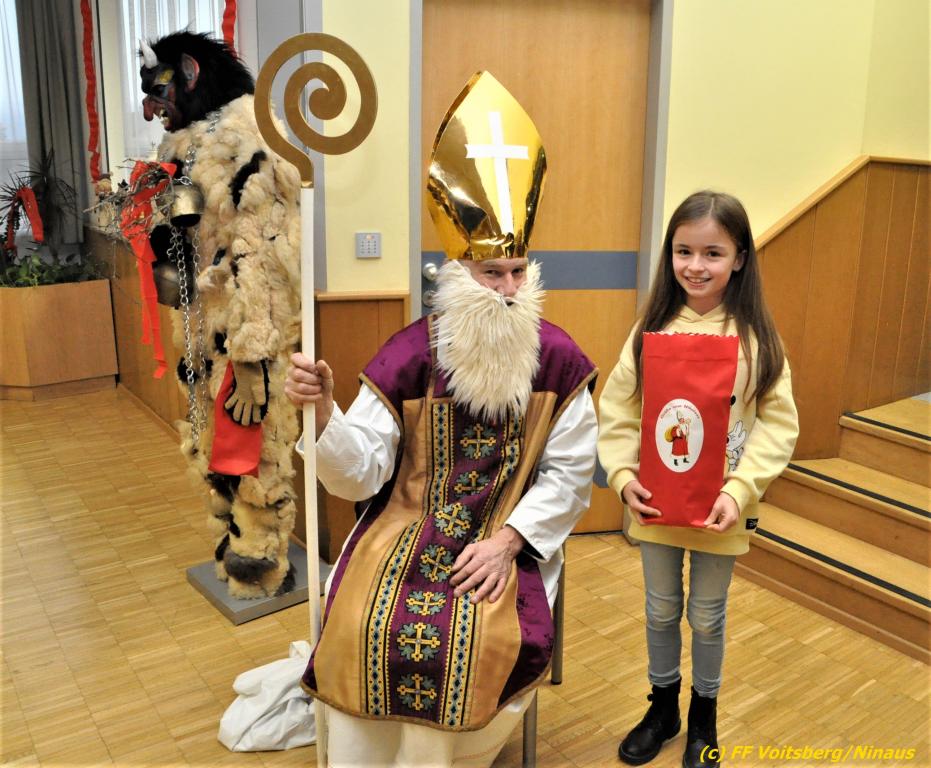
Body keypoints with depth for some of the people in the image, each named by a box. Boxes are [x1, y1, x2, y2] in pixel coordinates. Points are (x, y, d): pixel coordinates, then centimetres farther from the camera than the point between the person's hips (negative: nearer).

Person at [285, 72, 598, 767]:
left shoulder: (557, 357, -5)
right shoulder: (410, 355, -7)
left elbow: (569, 474, -1)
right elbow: (359, 476, -8)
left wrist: (505, 542, -13)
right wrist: (325, 410, -27)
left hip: (510, 535, 1)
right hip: (411, 525, 0)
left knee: (498, 642, -25)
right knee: (364, 629, -24)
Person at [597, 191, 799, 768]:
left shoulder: (757, 337, -9)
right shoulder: (651, 329, -4)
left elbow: (778, 425, -9)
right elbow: (616, 411, -3)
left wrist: (739, 492, -19)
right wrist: (624, 475, -15)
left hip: (720, 509, -1)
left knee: (708, 616, 16)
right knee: (661, 611, 19)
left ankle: (704, 718, 40)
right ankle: (663, 707, 41)